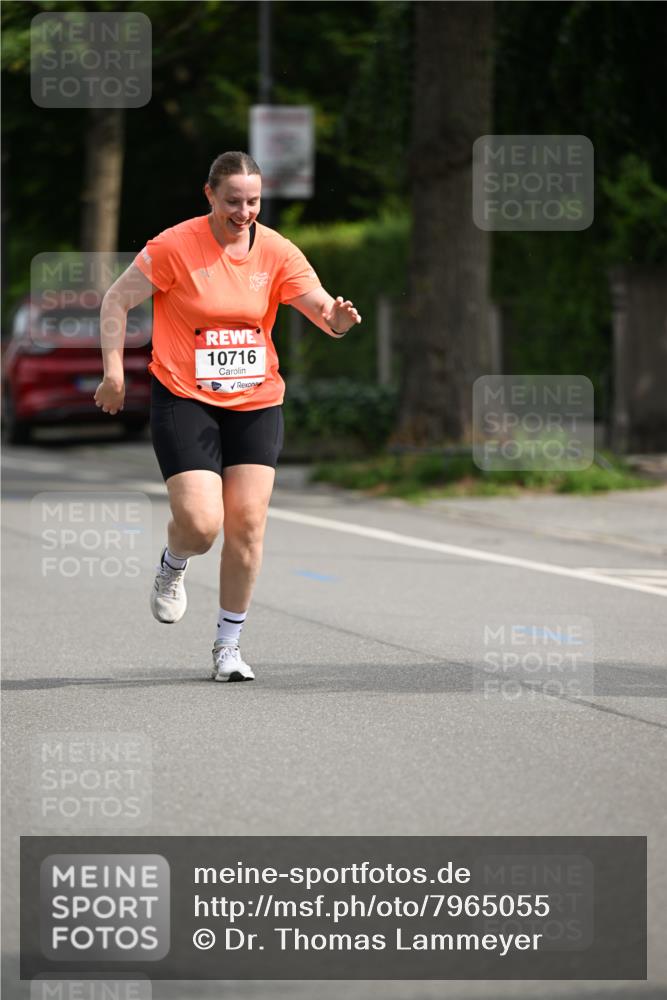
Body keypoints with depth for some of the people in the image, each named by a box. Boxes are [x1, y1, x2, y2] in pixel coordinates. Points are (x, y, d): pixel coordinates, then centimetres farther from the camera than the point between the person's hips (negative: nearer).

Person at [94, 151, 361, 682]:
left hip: (256, 403, 3)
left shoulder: (277, 252, -2)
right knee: (201, 523, -15)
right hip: (184, 399, -3)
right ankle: (173, 566, 24)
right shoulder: (175, 246, -10)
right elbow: (117, 300, -2)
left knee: (247, 522, -5)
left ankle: (229, 644, 10)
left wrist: (337, 317, -29)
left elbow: (325, 312, -5)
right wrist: (114, 369, -10)